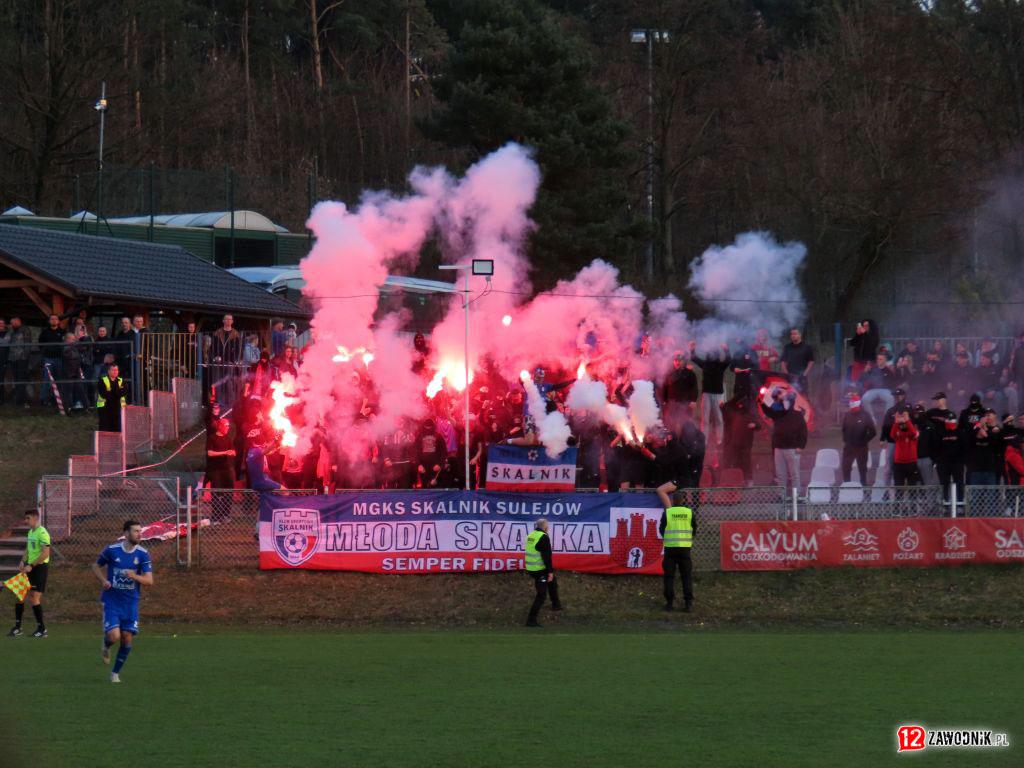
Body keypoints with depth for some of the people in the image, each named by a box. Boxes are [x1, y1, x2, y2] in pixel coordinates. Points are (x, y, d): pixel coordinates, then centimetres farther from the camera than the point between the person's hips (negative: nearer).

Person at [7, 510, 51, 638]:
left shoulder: (42, 533, -14)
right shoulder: (30, 532, 14)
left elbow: (45, 553, -21)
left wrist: (31, 566, -22)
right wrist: (23, 562, 3)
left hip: (40, 566, -9)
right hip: (29, 567, 9)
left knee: (33, 598, -10)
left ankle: (42, 629, 1)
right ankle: (17, 627, 13)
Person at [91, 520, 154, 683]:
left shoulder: (143, 554, -5)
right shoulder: (112, 550, -9)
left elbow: (149, 581, -8)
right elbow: (96, 566, 9)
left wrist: (135, 577, -28)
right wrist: (103, 580, -10)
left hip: (131, 602, 2)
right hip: (112, 601, -2)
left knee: (127, 639, 0)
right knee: (114, 636, -17)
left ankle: (116, 673, 20)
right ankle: (106, 646, 21)